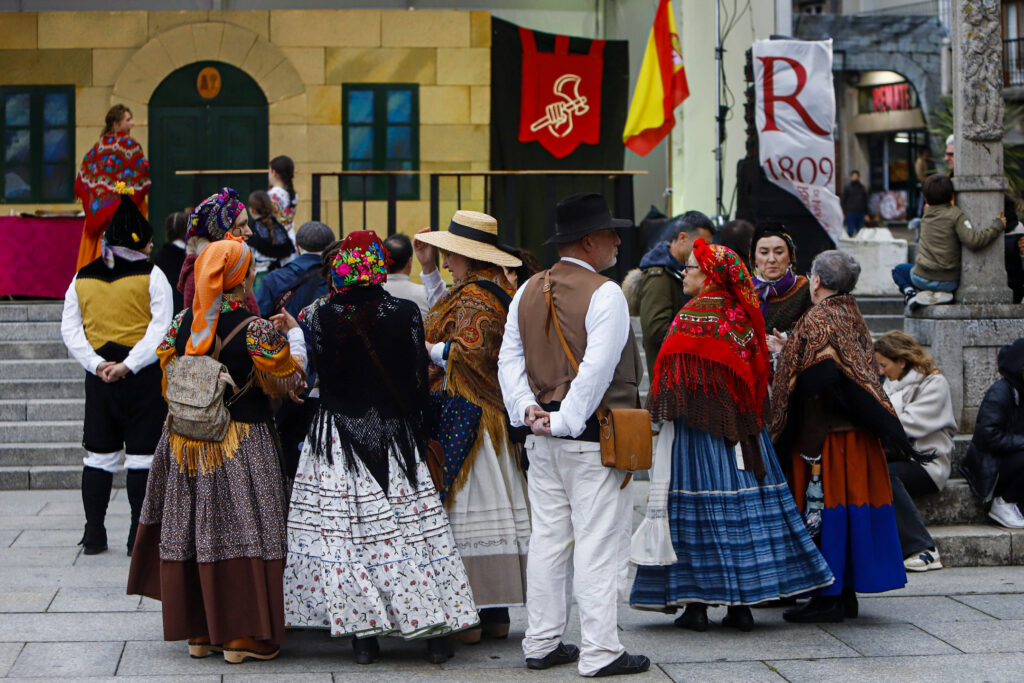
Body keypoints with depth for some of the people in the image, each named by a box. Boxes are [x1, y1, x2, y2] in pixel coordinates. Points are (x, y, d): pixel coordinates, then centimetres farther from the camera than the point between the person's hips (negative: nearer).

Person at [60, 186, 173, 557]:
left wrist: (97, 364, -6)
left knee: (98, 455, 10)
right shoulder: (151, 276, -5)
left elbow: (70, 329, 3)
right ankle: (139, 536, 0)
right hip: (144, 378, -4)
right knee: (141, 456, 1)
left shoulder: (82, 277, 8)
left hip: (99, 376, 4)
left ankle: (94, 534, 12)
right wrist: (129, 365, -18)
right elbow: (161, 328, -15)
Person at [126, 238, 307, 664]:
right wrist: (294, 333, 8)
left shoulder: (182, 324, 0)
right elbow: (287, 381, -5)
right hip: (242, 447, -5)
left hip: (186, 443, 5)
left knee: (194, 530, 12)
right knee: (241, 531, 2)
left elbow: (170, 381, 10)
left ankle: (198, 632, 21)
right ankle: (241, 636, 6)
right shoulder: (257, 330, -15)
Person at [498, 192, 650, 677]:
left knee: (548, 537, 13)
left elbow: (509, 359, 8)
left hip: (541, 435, 7)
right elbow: (596, 370, -19)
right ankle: (599, 652, 0)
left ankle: (541, 644, 18)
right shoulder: (604, 294, -13)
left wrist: (527, 409, 1)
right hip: (592, 437, -7)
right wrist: (568, 421, -13)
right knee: (598, 542, -3)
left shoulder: (528, 291, 9)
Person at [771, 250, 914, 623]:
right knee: (852, 502, 11)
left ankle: (828, 597, -3)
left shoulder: (817, 322, -13)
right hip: (857, 436, 9)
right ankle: (847, 592, 17)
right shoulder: (853, 317, 13)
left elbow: (814, 384, -20)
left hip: (826, 435, -9)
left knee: (823, 508, -4)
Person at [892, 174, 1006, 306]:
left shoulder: (927, 214, 2)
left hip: (922, 278, 1)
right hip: (948, 283, -1)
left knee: (899, 270, 31)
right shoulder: (955, 214, -11)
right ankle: (939, 295, 3)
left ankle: (909, 292, 1)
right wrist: (997, 226, -10)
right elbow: (973, 241, -20)